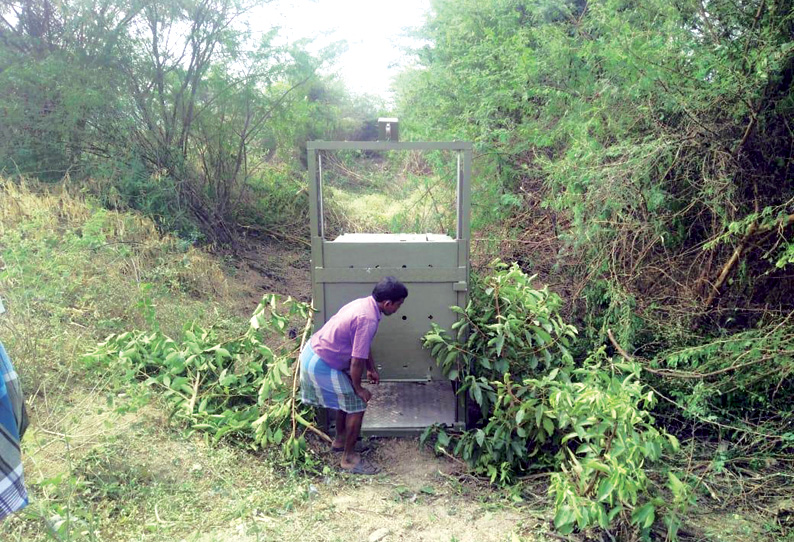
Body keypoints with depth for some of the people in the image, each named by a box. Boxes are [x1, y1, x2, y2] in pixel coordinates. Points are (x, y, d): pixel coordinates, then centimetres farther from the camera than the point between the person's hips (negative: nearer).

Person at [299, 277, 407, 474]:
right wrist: (359, 389, -7)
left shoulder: (365, 304, 3)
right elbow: (356, 362, -23)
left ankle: (340, 440, 42)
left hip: (313, 352, 10)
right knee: (356, 405, 1)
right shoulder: (368, 319, -27)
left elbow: (363, 345, 18)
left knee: (347, 398, 25)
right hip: (321, 365, -10)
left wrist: (371, 369, 24)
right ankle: (349, 457, 16)